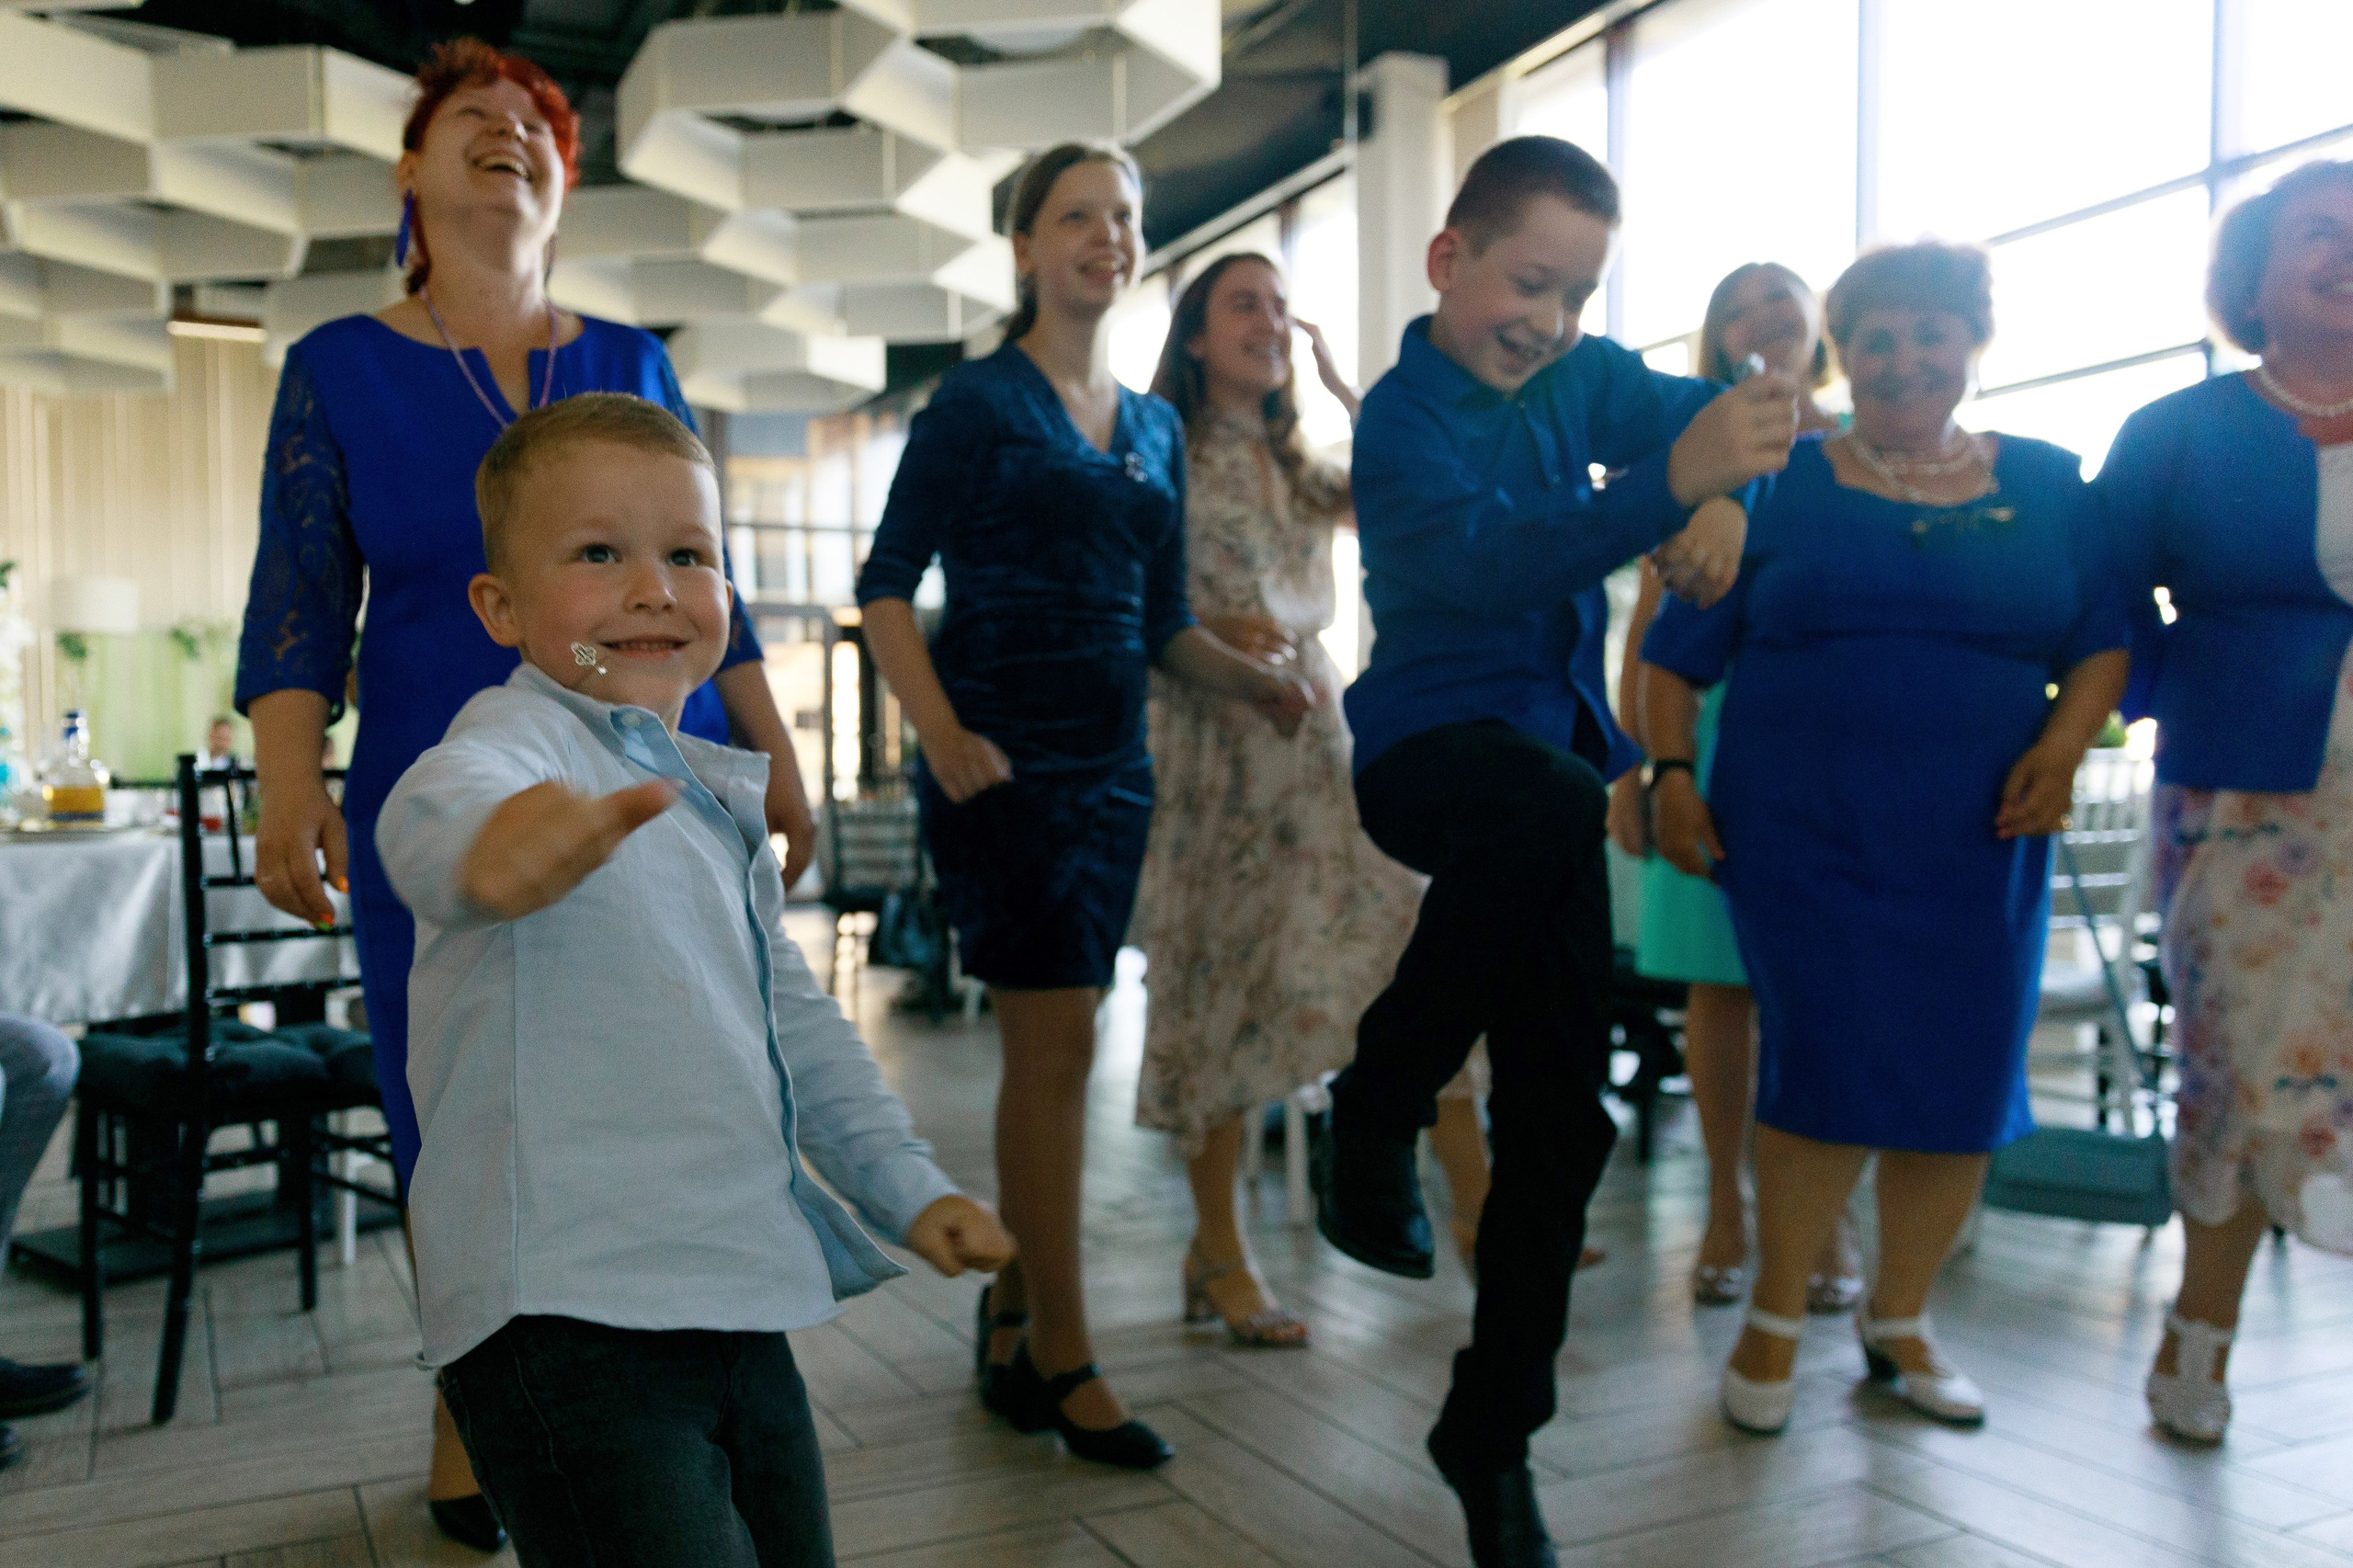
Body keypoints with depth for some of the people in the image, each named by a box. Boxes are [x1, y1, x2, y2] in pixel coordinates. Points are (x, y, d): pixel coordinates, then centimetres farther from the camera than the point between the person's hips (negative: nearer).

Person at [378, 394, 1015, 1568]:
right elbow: (432, 810, -35)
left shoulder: (714, 802, 16)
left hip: (738, 1310, 8)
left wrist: (907, 1185, 17)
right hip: (567, 1321, -8)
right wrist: (495, 833, -58)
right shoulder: (521, 733, -10)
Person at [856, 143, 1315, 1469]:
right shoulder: (978, 403, -2)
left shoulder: (1157, 430, 16)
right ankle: (1061, 1360, 4)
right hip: (1006, 761, -6)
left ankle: (1011, 1314, 26)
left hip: (1113, 765, 6)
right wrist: (942, 734, -20)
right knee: (1059, 1043, -8)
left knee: (1050, 1049, 11)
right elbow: (887, 585, -7)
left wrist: (1256, 680, -1)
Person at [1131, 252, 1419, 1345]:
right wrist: (1217, 637, -19)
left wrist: (1341, 384, 8)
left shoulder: (1298, 469, 18)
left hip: (1314, 731, 5)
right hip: (1210, 743, -5)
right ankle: (1221, 1249, 10)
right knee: (1217, 988, -1)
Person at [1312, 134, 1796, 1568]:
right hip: (1435, 742, -6)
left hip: (1560, 769, 6)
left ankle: (1496, 1432, 19)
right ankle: (1377, 1112, -18)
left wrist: (1732, 492, -19)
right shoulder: (1403, 420, -11)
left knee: (1563, 1109, 3)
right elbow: (1485, 563, -28)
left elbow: (1721, 411, 5)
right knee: (1550, 803, -41)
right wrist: (1673, 479, -42)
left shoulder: (1582, 378, 7)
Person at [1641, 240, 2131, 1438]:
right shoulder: (1780, 482, 4)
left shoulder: (2045, 485, 10)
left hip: (1979, 844, 3)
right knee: (1825, 1065, -8)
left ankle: (1899, 1318, 26)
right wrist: (1671, 773, -6)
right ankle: (1773, 1320, 12)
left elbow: (2105, 637, 8)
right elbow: (1677, 651, 4)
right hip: (1802, 835, -2)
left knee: (1966, 1080, 5)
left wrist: (2063, 745, -9)